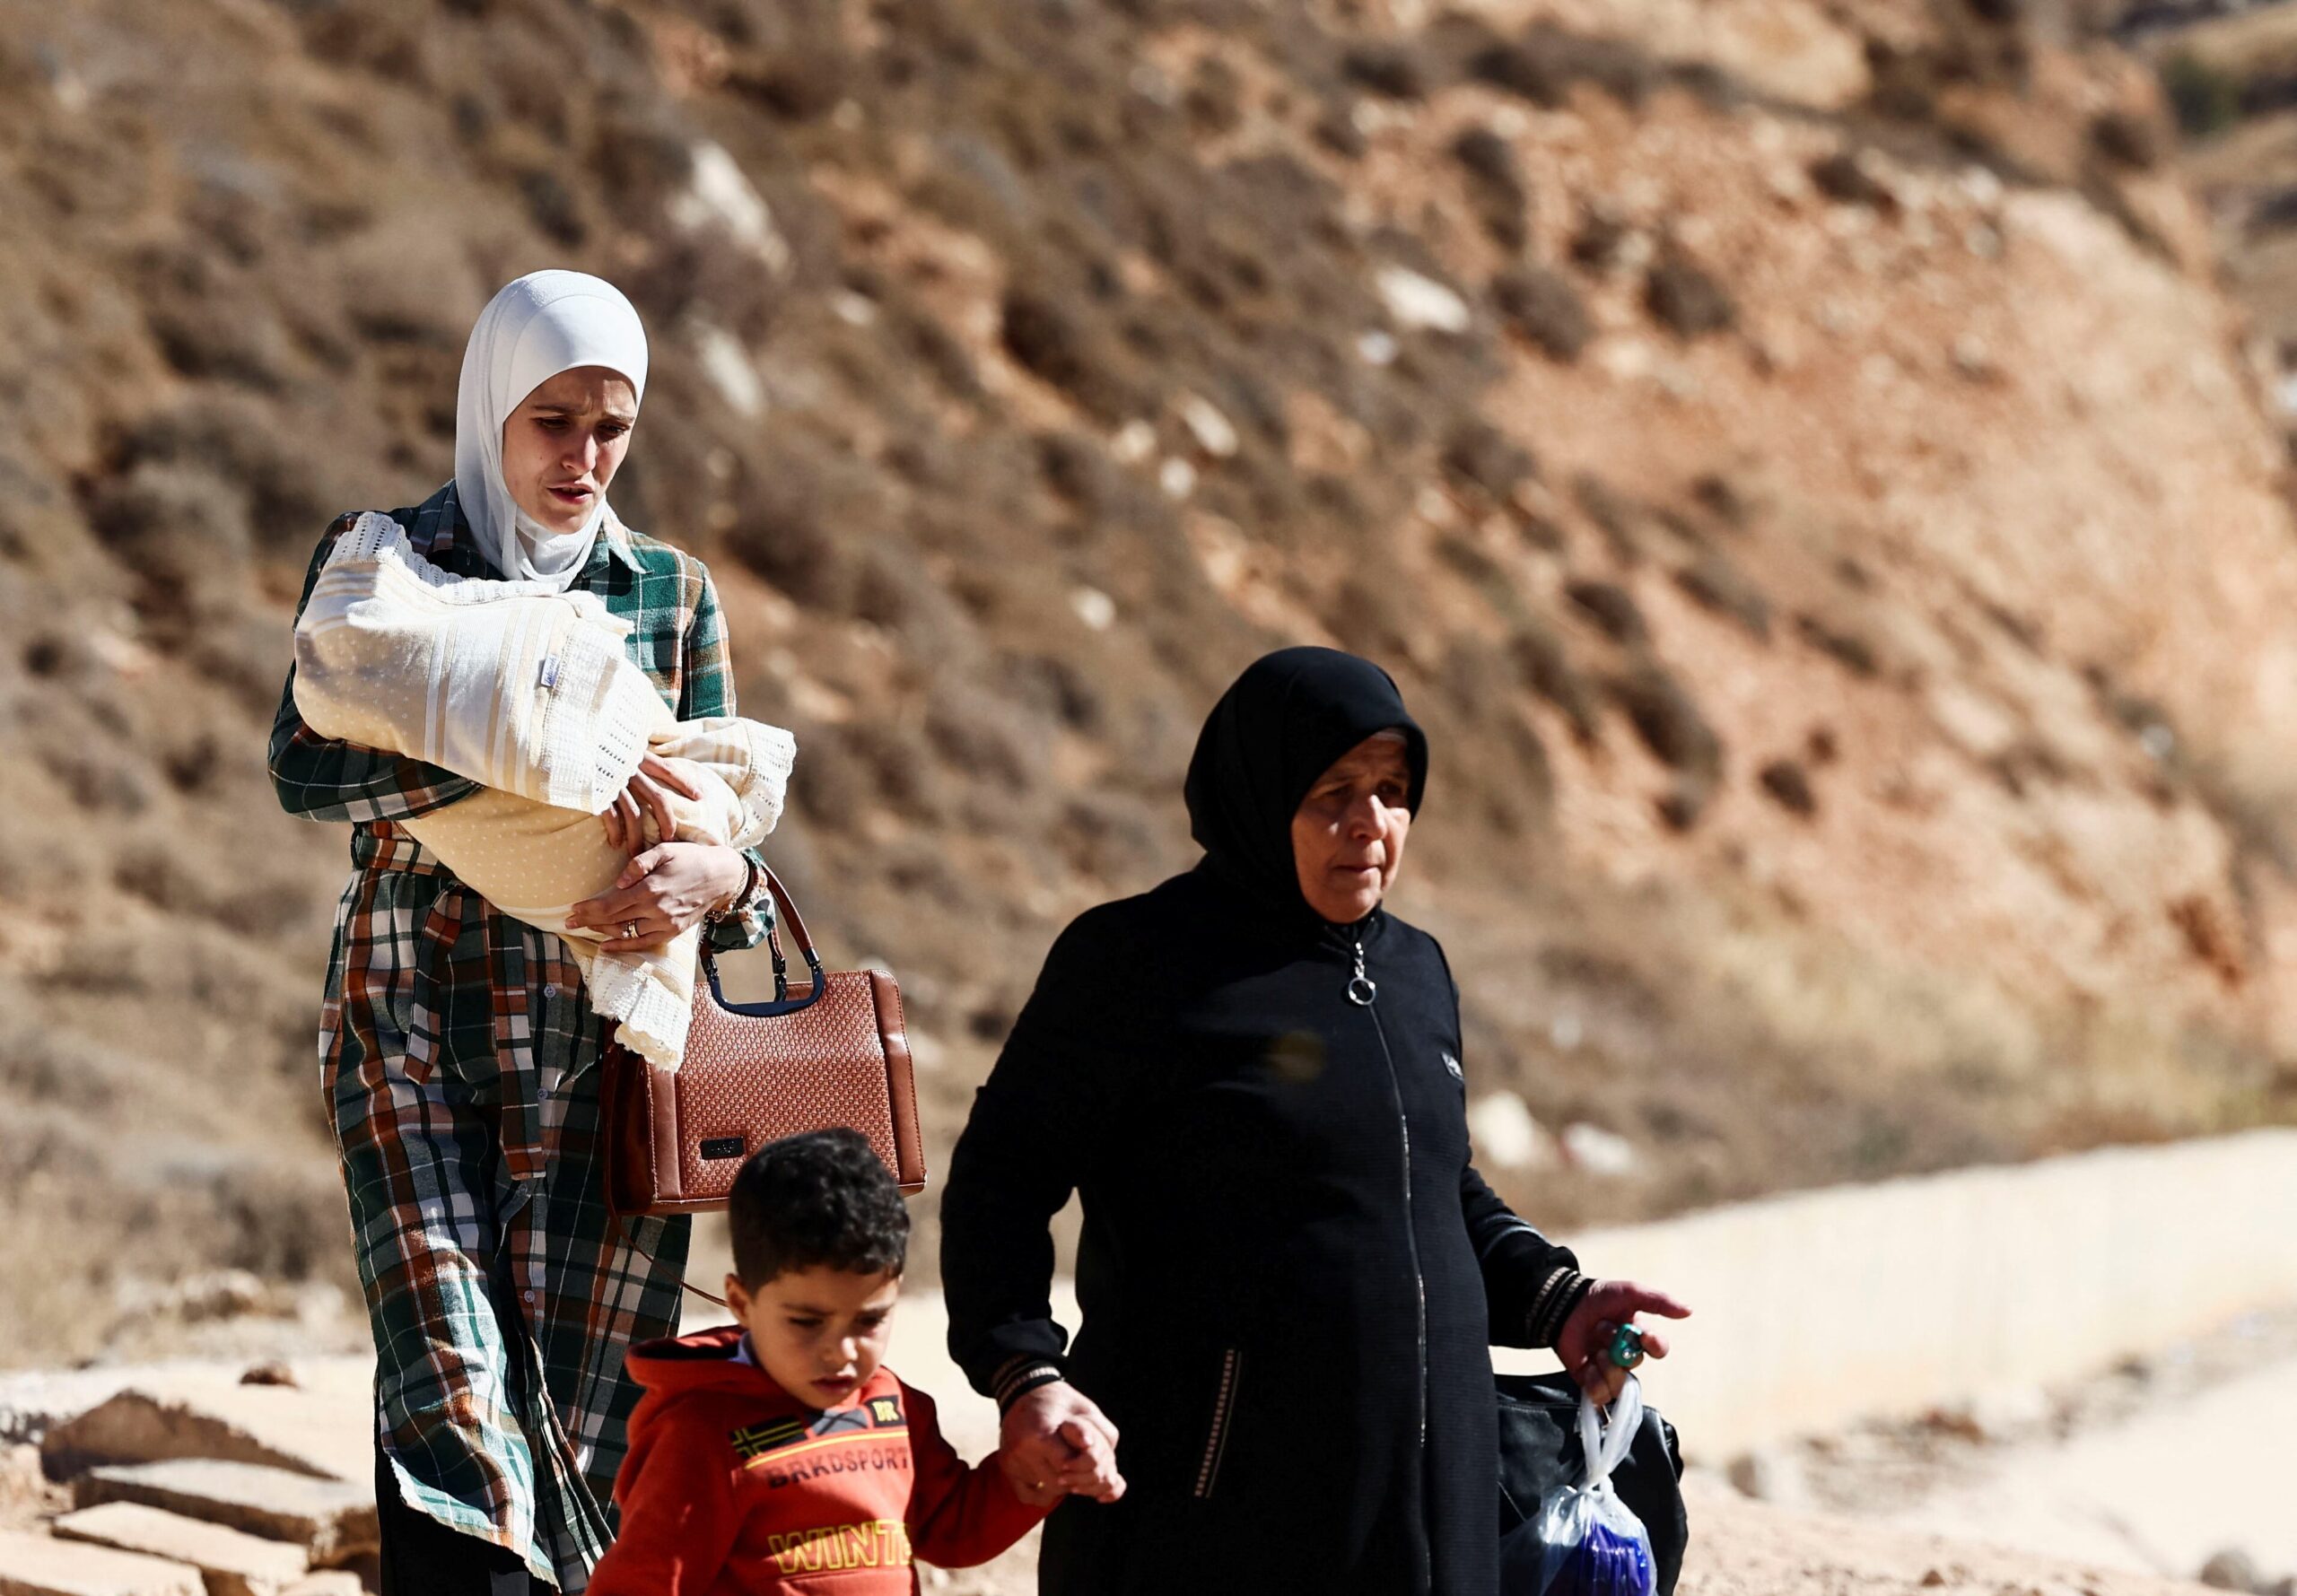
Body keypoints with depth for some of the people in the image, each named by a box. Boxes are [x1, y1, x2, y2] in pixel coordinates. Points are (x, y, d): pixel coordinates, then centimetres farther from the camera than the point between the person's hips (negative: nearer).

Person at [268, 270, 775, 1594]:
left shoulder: (675, 593, 12)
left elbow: (723, 816, 9)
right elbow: (308, 762, -11)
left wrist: (715, 875, -18)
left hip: (614, 1039, 2)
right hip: (420, 1027, -2)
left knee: (592, 1409, -2)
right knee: (452, 1389, -14)